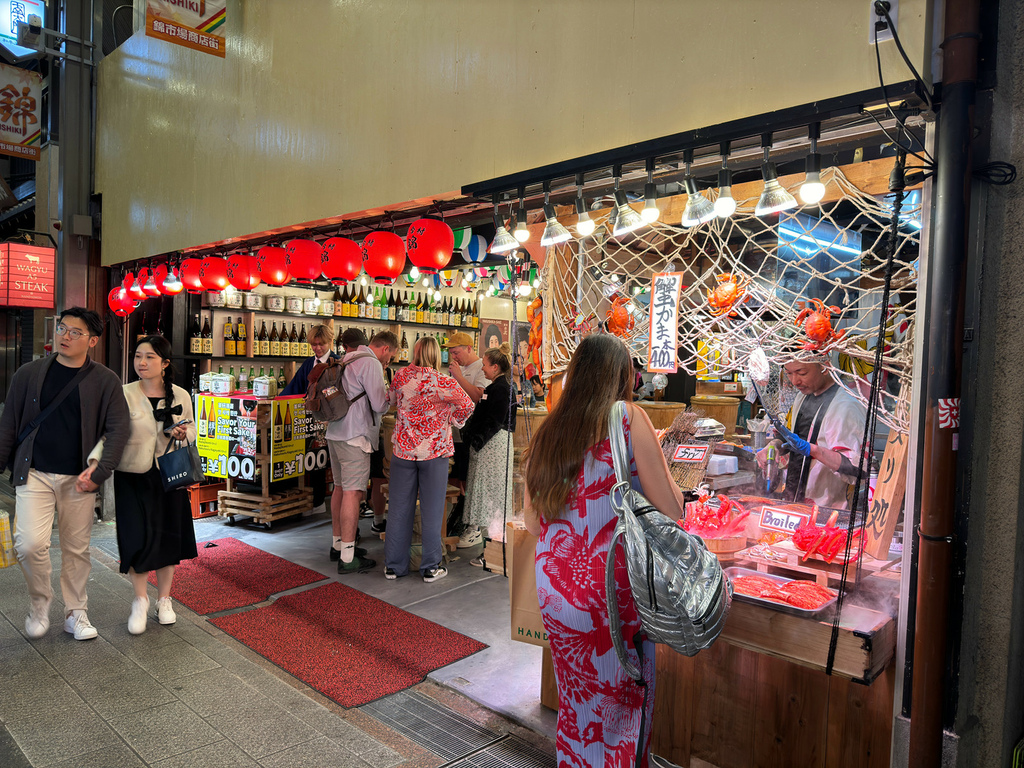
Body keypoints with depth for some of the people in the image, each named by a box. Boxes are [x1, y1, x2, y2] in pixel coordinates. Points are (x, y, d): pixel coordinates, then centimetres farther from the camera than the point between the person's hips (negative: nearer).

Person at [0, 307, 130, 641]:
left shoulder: (105, 381, 1)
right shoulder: (29, 374, 5)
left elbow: (118, 430, -3)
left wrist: (100, 472, -12)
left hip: (79, 479, 0)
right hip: (34, 474, 0)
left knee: (76, 549, 8)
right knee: (30, 544, -12)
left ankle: (76, 613, 25)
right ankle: (39, 602, 16)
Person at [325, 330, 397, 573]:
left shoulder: (348, 360, 17)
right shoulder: (371, 363, -12)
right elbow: (379, 405, -15)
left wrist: (381, 396, 17)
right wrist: (389, 400, 6)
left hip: (335, 433, 10)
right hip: (355, 436, -10)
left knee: (340, 487, 17)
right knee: (353, 492, -8)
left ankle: (338, 544, 28)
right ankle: (347, 558, -6)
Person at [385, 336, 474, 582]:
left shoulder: (401, 377, -1)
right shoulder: (443, 382, -11)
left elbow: (391, 399, 16)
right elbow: (467, 405, -10)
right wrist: (450, 421, 5)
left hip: (403, 449, 3)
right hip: (434, 451, -3)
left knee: (399, 508, 11)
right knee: (431, 510, 6)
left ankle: (393, 566, 20)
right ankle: (430, 567, 14)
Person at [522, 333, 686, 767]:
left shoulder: (546, 431, 3)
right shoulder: (628, 418, -10)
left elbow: (532, 523, 9)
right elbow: (671, 511, -10)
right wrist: (660, 467, 8)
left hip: (554, 589, 5)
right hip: (612, 589, -4)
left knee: (575, 705, 21)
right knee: (618, 706, 14)